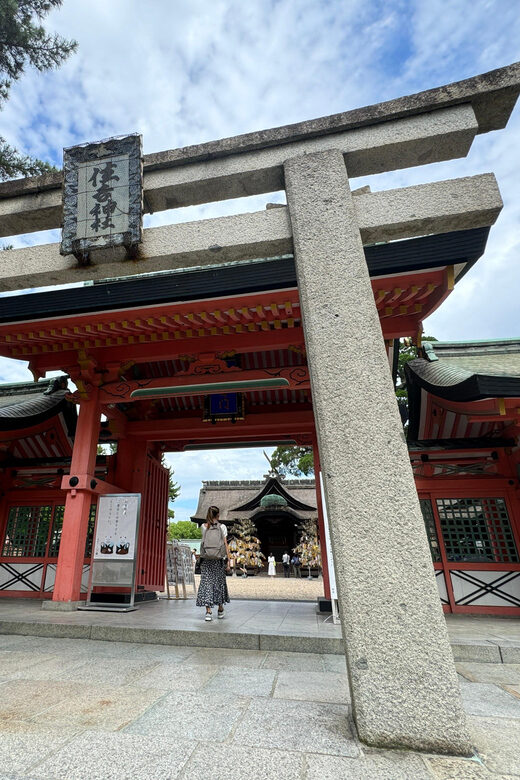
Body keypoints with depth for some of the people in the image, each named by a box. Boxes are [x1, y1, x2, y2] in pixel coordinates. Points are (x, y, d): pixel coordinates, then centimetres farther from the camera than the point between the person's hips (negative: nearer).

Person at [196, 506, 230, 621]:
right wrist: (228, 561, -1)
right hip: (218, 559, 0)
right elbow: (225, 545, -5)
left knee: (206, 582, 4)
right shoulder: (222, 527, -4)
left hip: (206, 559, 0)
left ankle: (208, 611, -2)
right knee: (219, 582, 14)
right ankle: (220, 609, 27)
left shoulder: (204, 527, 0)